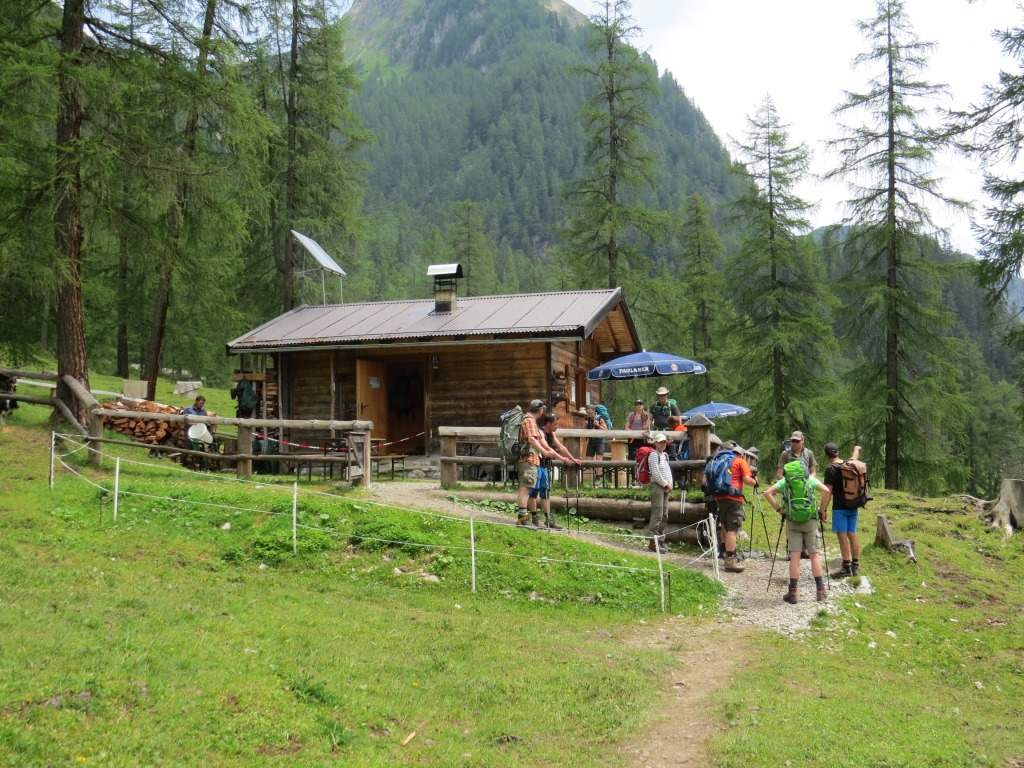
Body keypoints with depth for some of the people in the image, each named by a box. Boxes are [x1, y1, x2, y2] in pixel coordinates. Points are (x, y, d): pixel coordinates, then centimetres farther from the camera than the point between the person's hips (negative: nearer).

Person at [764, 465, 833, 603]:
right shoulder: (810, 478, 8)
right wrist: (823, 510, 2)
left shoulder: (784, 481, 9)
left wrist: (779, 509, 2)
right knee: (815, 554, 7)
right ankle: (821, 591, 8)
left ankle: (792, 593, 1)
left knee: (794, 556, 1)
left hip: (792, 520, 0)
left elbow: (768, 493, -2)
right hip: (810, 519, 0)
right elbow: (826, 491, -6)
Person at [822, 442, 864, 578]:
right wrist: (856, 449, 53)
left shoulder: (830, 469, -13)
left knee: (842, 537, -4)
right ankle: (855, 567, 16)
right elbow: (855, 457, 32)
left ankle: (846, 568, -4)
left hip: (840, 508, -7)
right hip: (853, 507, 7)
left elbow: (828, 491, -16)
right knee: (852, 536, 11)